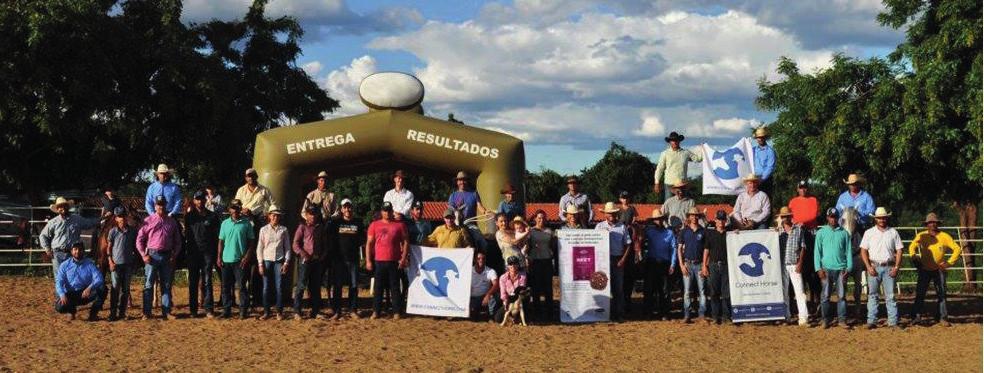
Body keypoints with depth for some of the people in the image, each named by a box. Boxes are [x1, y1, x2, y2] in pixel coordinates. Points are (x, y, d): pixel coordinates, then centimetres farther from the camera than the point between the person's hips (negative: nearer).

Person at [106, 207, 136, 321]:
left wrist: (135, 261, 6)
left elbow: (135, 247, 10)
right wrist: (110, 262, -7)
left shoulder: (132, 231, 3)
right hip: (116, 263, -2)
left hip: (128, 264, 2)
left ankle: (122, 312, 14)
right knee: (115, 288, -3)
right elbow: (109, 248, 2)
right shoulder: (113, 231, -1)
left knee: (125, 289, 7)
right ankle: (113, 313, 0)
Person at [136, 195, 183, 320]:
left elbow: (177, 241, 12)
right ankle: (146, 312, 4)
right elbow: (139, 239, 1)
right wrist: (143, 255, -8)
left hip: (167, 256, 3)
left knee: (166, 285, 7)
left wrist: (174, 255, 1)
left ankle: (166, 312, 13)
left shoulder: (172, 222, 8)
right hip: (152, 255, -3)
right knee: (148, 284, 0)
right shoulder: (148, 221, 1)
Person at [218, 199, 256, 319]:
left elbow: (251, 241, 0)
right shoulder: (225, 223, 9)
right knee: (226, 287, 6)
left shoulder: (246, 223, 1)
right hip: (226, 260, 3)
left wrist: (247, 256, -9)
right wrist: (219, 257, 2)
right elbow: (221, 241, 10)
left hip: (240, 260, -3)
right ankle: (226, 310, 12)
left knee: (242, 286, -2)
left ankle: (243, 310, 2)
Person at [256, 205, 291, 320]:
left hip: (279, 261, 0)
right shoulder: (264, 230, 3)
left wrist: (286, 262, -1)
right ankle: (266, 312, 9)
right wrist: (260, 264, 0)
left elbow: (287, 247, 6)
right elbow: (259, 247, 5)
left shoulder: (284, 230, 3)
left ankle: (279, 312, 6)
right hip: (267, 260, 0)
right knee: (266, 288, 1)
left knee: (279, 287, -2)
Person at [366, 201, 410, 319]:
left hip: (394, 262, -1)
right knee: (378, 287, 4)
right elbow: (369, 243, 8)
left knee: (395, 287, 2)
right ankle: (376, 311, 8)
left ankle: (397, 312, 5)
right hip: (378, 261, 1)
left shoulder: (399, 225, 5)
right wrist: (368, 260, 1)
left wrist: (403, 258, -3)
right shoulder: (374, 225, 7)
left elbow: (406, 242, 6)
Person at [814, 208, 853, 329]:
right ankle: (826, 320, 6)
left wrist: (848, 268, -1)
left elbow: (848, 251, 8)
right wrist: (819, 268, -6)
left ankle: (842, 319, 4)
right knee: (825, 296, 1)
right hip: (826, 268, -1)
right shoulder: (821, 232, 6)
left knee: (841, 295, 1)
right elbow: (817, 251, 3)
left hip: (841, 268, 1)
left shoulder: (844, 233, 9)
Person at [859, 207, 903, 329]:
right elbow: (863, 251, 4)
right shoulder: (869, 233, 6)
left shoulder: (893, 232, 7)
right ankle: (871, 321, 5)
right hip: (874, 267, 0)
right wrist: (868, 267, -6)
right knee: (872, 295, 2)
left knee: (890, 295, 0)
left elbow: (899, 251, 7)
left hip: (889, 267, 0)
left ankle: (893, 321, 1)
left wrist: (896, 267, -4)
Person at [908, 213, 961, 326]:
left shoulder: (944, 236, -6)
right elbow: (912, 246, -2)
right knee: (920, 293, -5)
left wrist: (950, 262, -13)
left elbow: (957, 249, -4)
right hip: (924, 270, -1)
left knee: (941, 294, 5)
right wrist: (914, 256, -24)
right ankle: (915, 316, -4)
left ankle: (941, 317, 14)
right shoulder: (921, 236, -5)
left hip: (939, 269, 1)